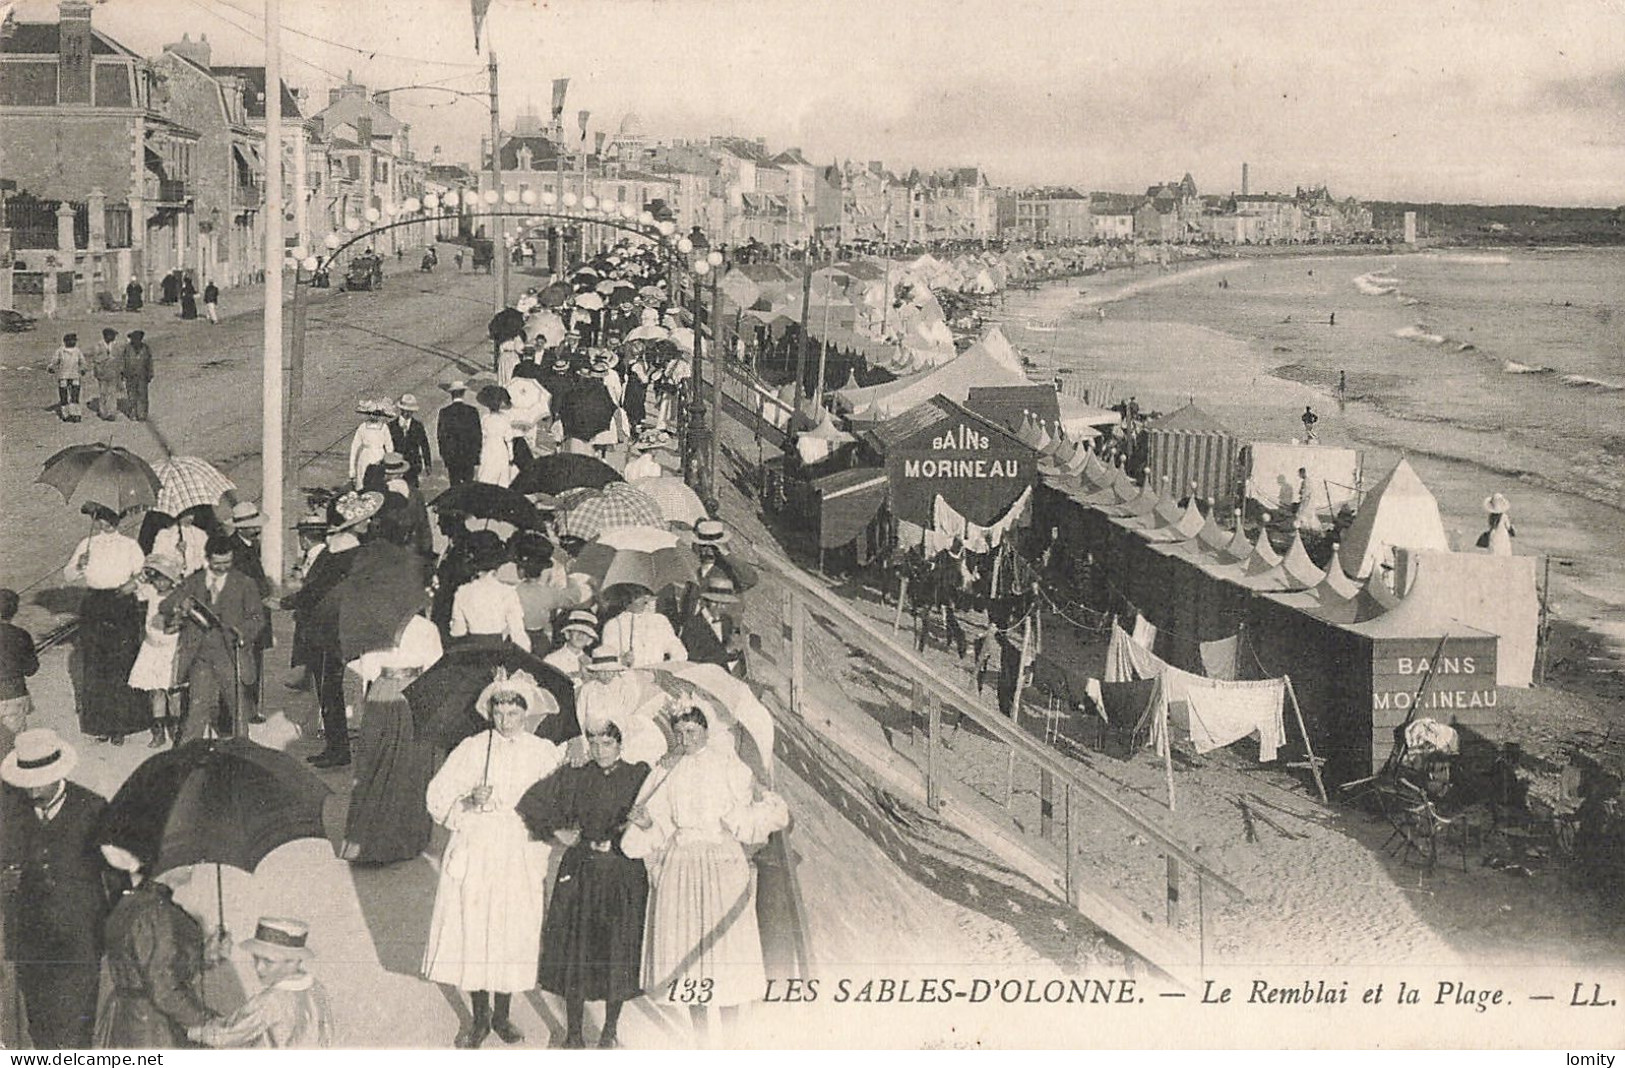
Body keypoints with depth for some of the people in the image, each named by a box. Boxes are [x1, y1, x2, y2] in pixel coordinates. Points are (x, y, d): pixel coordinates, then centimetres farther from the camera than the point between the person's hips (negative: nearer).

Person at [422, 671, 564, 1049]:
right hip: (476, 852, 0)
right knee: (473, 931, 1)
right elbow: (438, 797, 0)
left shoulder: (545, 754, 1)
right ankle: (479, 1018, 18)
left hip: (522, 855, 0)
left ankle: (502, 1014, 23)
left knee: (514, 931, 4)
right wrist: (470, 802, -18)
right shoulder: (471, 749, 0)